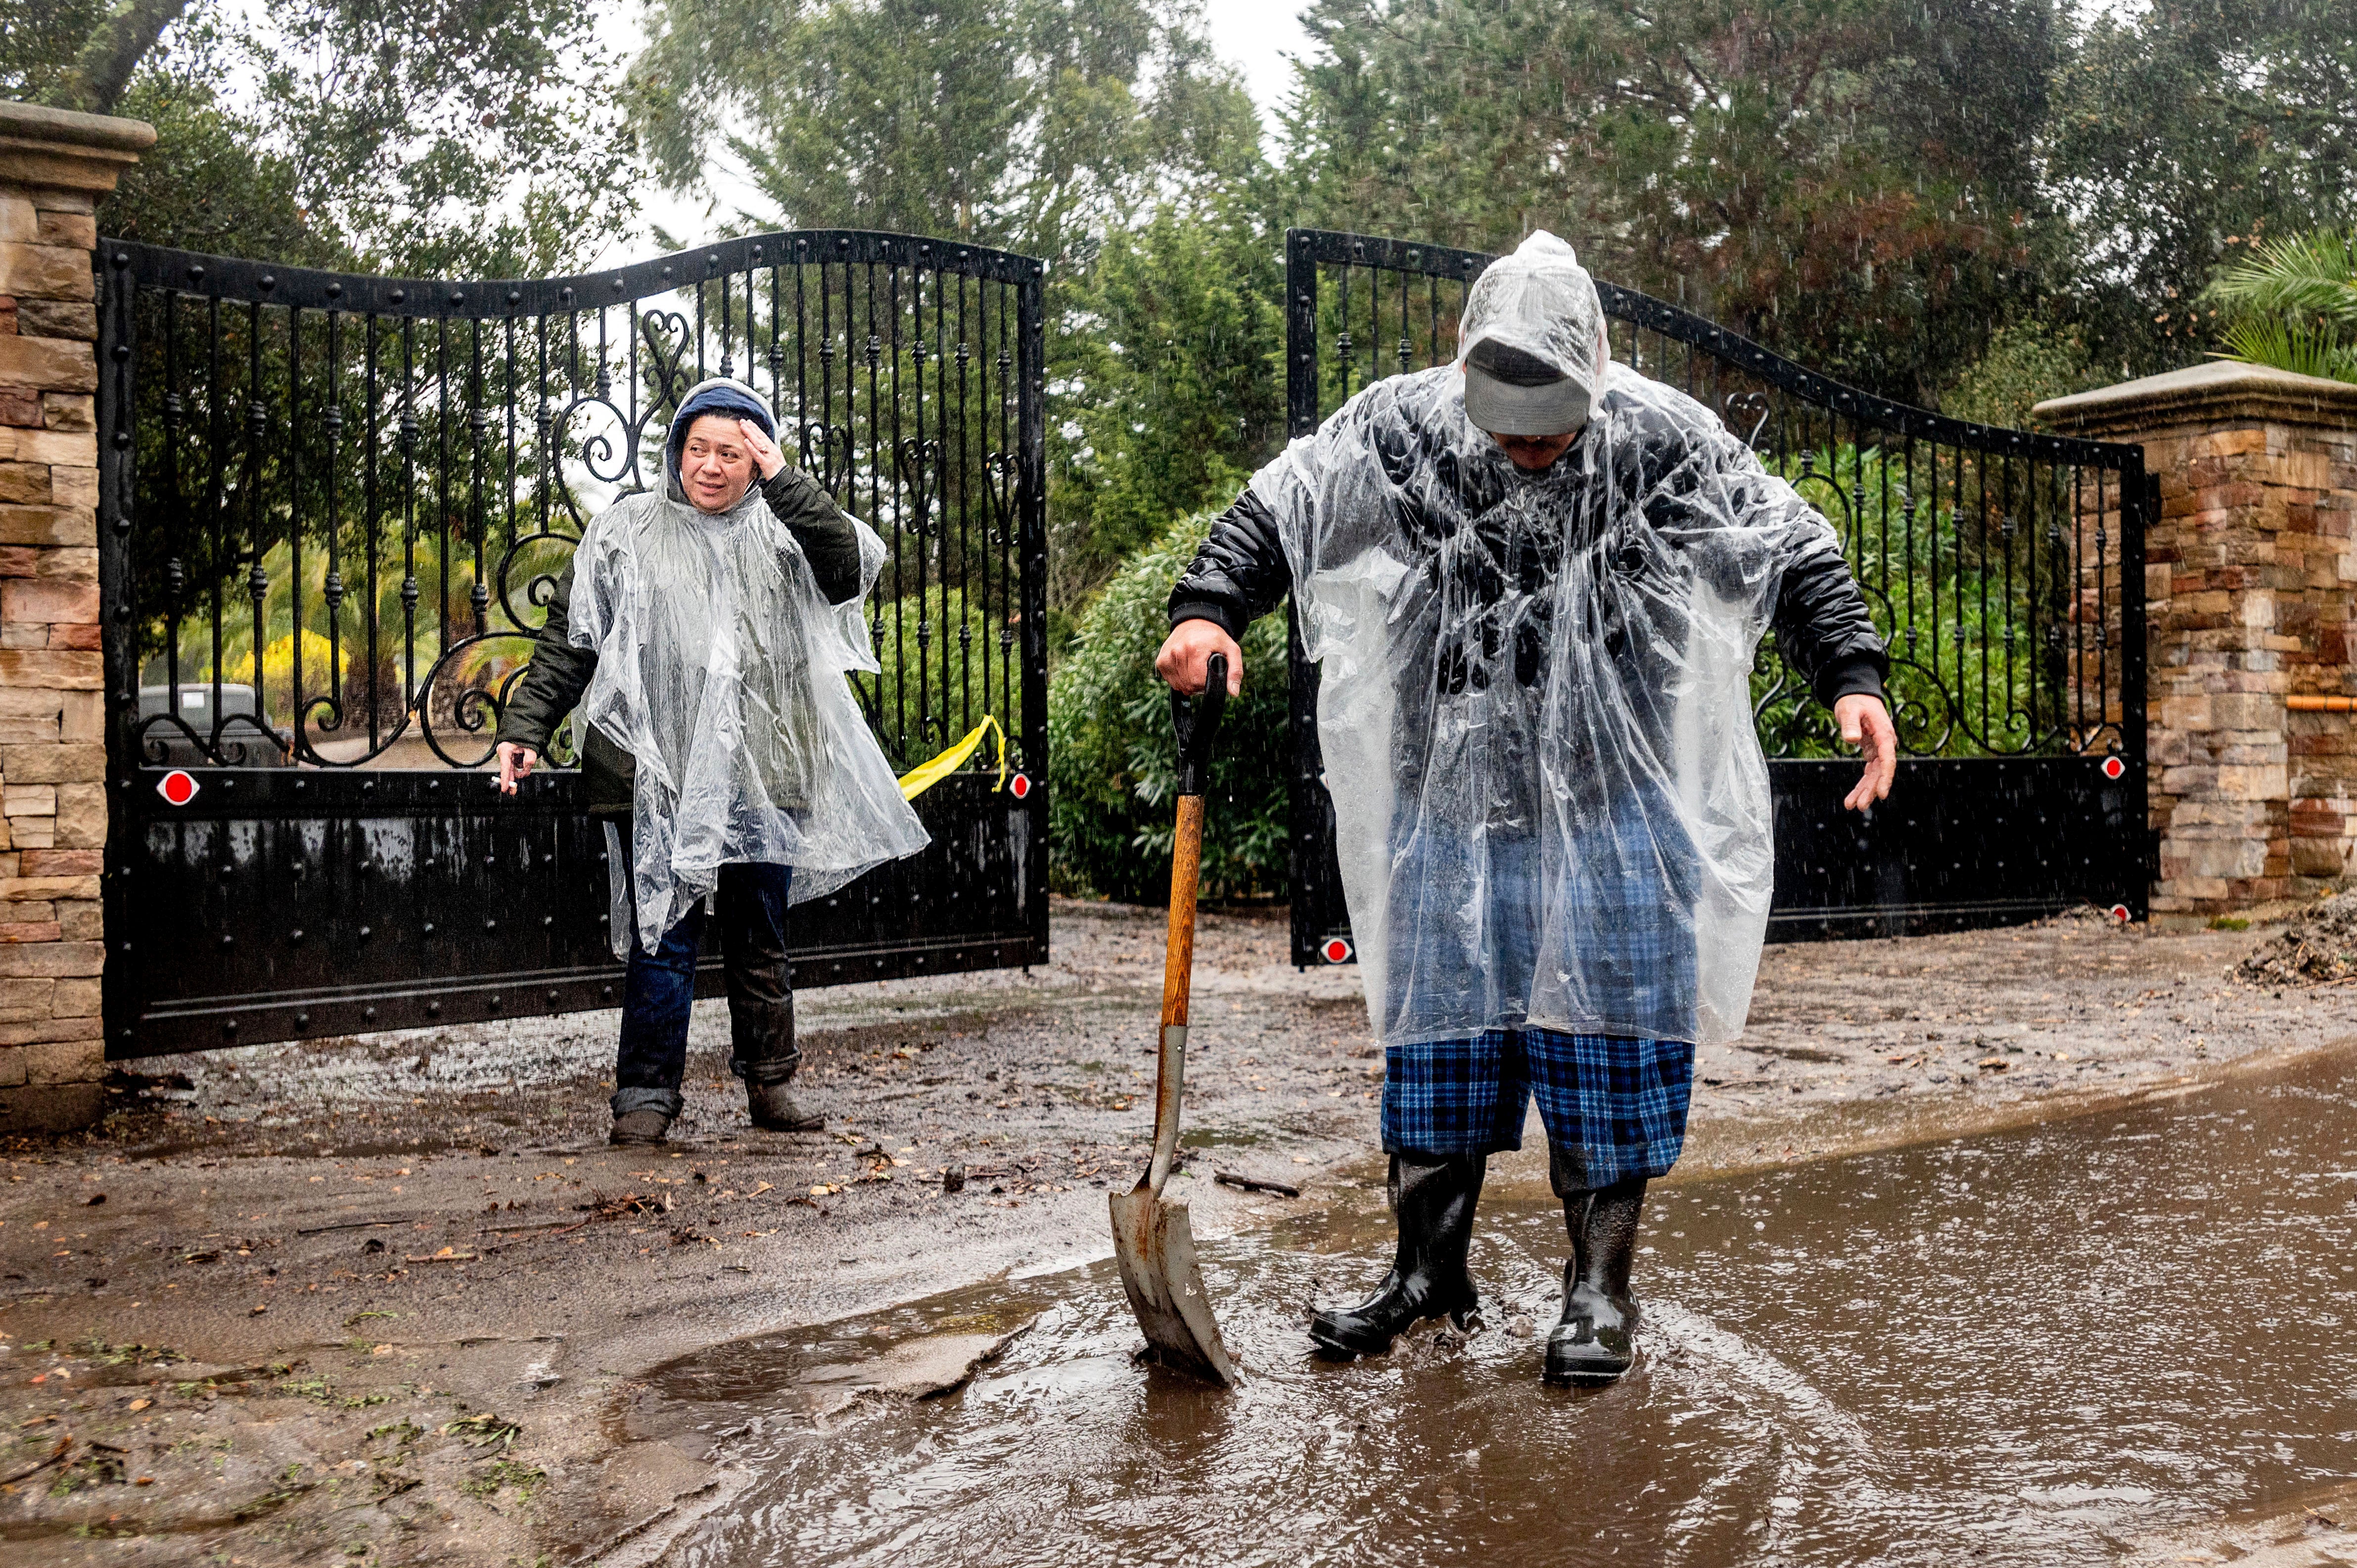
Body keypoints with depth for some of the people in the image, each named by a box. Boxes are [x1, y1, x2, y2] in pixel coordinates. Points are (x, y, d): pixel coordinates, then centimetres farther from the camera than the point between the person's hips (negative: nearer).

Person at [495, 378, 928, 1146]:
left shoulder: (780, 532, 10)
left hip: (762, 777, 2)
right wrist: (526, 728, 0)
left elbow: (853, 570, -10)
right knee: (664, 937, -4)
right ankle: (647, 1094, 6)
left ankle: (769, 1083, 24)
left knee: (762, 940, 11)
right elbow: (568, 637, 8)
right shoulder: (627, 530, 7)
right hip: (657, 775, -2)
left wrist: (783, 479, -12)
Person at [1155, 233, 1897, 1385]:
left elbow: (1797, 558, -2)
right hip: (1448, 804, 2)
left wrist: (1854, 678, -13)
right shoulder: (1400, 425, -5)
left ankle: (1599, 1289, 17)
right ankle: (1428, 1269, 25)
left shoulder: (1666, 440, -9)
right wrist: (1207, 610, -13)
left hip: (1612, 813, -2)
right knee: (1435, 1031, 9)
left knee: (1606, 1036, 3)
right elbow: (1275, 512, 2)